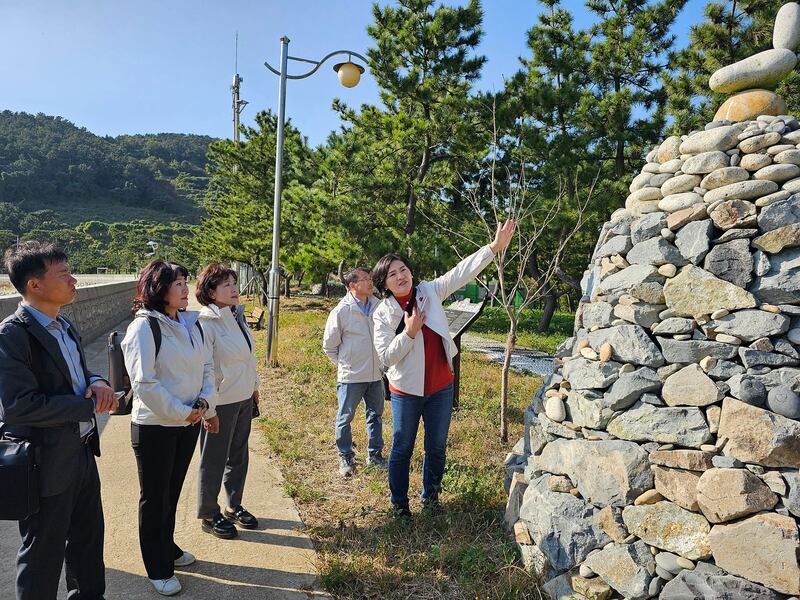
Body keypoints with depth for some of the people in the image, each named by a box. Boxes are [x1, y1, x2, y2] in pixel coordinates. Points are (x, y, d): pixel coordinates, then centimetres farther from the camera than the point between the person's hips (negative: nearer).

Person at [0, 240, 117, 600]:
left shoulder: (64, 326, 6)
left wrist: (96, 383, -6)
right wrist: (90, 405, -20)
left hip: (81, 451, 8)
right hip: (48, 463, -8)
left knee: (88, 537, 24)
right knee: (43, 556, 12)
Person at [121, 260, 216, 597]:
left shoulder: (191, 324, 3)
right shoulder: (144, 328, -16)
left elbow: (206, 367, 8)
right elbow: (144, 383, -20)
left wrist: (204, 402, -7)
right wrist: (182, 412, -17)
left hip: (189, 423, 6)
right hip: (155, 426, -6)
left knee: (173, 491, 21)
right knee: (154, 497, 10)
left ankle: (167, 547, 41)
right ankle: (158, 569, 27)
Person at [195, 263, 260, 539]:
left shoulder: (237, 317, 6)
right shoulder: (206, 324, -19)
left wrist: (254, 387, 18)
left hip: (243, 400, 8)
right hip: (220, 403, -8)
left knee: (239, 457, 20)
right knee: (214, 461, 9)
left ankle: (234, 507, 37)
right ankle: (209, 515, 27)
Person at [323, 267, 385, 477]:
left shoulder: (379, 306, -2)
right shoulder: (341, 311, -12)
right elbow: (329, 345, -2)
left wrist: (383, 363, 10)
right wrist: (345, 364, 2)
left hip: (376, 375, 4)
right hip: (351, 377, -4)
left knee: (376, 415, 16)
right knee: (345, 418, 8)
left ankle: (374, 454, 33)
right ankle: (345, 457, 26)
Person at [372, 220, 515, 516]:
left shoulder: (430, 291, -5)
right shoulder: (383, 313, -11)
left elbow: (462, 272, -11)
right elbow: (386, 356, -13)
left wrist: (494, 247, -17)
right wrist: (410, 332, -24)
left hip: (441, 386, 3)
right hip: (406, 391, -3)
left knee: (436, 447, 16)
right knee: (402, 449, 12)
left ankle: (430, 497, 37)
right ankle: (399, 503, 31)